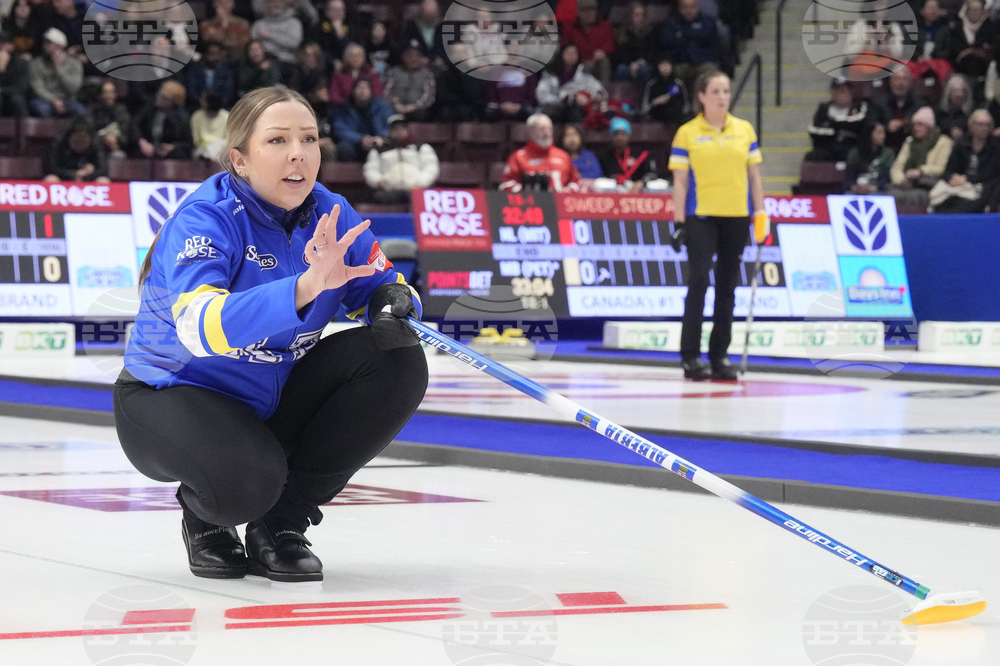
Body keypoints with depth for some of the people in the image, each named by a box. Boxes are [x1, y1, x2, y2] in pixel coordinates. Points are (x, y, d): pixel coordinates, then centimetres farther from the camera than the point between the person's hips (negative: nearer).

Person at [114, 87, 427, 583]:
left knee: (398, 364, -13)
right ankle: (206, 520, 5)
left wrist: (394, 302, -22)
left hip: (274, 402, 7)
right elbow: (201, 326, -42)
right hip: (170, 400, -7)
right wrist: (308, 286, -55)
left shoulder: (330, 214, -5)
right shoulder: (204, 219, -24)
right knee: (249, 478, -37)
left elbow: (381, 287, 6)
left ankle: (282, 521, -3)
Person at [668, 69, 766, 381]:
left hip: (736, 216, 3)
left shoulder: (745, 130, 8)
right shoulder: (687, 133, -1)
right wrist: (679, 221, -6)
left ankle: (719, 355, 13)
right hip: (701, 215, -3)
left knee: (727, 286, 7)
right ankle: (690, 356, -6)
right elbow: (680, 180, -1)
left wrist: (760, 214, 5)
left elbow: (754, 175, 11)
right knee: (698, 280, -11)